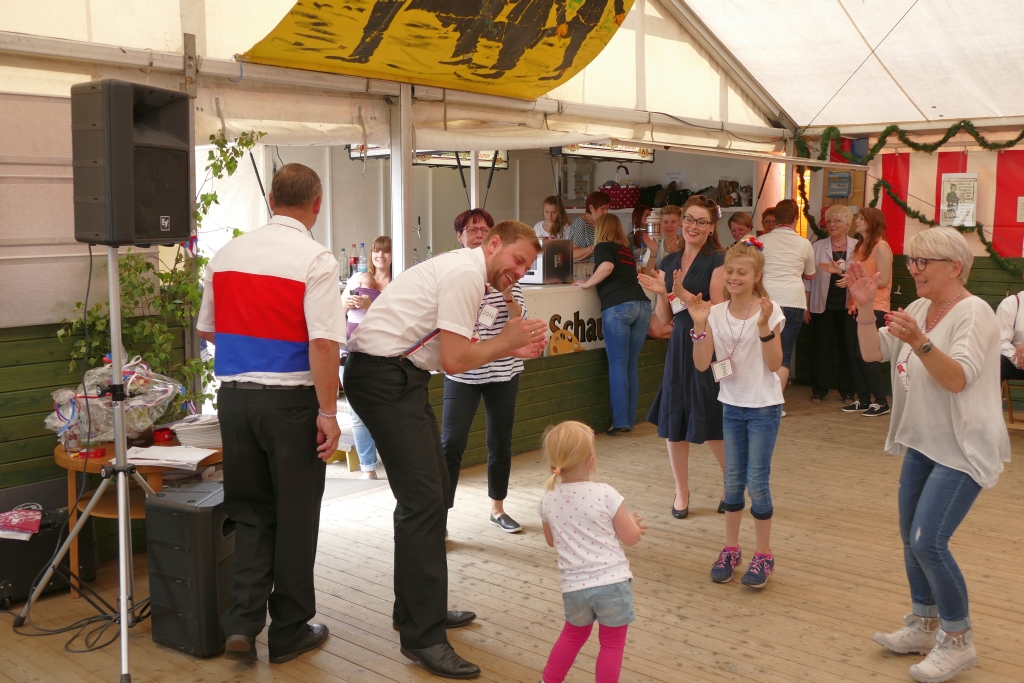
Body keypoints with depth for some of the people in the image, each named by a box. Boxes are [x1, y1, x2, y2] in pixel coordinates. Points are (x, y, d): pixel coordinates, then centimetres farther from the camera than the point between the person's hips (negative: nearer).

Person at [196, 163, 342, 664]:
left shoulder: (226, 255, 5)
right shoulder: (315, 259, -12)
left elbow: (206, 329, 14)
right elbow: (322, 343, -18)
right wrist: (328, 413, -13)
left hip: (233, 394, 5)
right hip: (291, 398, -4)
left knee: (250, 510, 18)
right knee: (295, 515, 9)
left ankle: (242, 622, 11)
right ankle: (289, 632, 22)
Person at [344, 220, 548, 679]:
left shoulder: (465, 271, 17)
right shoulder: (466, 274, -14)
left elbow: (452, 353, 15)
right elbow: (454, 361, -19)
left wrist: (513, 349, 7)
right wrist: (505, 342, -6)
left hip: (400, 377, 11)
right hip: (383, 377, -11)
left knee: (432, 490, 15)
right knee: (423, 499, -12)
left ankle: (417, 609, 27)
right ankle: (423, 637, -6)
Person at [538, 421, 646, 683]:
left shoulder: (548, 499, -2)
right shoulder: (605, 494, -14)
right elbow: (630, 538, -5)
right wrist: (633, 522, 16)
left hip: (574, 585, 4)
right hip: (612, 581, -4)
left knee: (573, 635, 28)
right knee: (612, 643, 14)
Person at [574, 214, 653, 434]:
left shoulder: (603, 247, 8)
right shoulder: (627, 249, 25)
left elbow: (607, 267, -12)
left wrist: (587, 283, 0)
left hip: (618, 307, -5)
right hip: (642, 304, 5)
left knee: (618, 364, -2)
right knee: (631, 366, 9)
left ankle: (620, 421, -6)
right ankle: (630, 420, 9)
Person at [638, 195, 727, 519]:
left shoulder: (717, 261, -7)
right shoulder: (669, 262, 10)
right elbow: (664, 317, 10)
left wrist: (682, 293, -22)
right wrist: (661, 293, -9)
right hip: (679, 347, 6)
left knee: (713, 426, 0)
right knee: (673, 423, 8)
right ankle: (681, 492, 24)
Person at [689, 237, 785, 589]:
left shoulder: (769, 311, -10)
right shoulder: (716, 313, -2)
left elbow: (774, 364, -14)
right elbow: (702, 364, -8)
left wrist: (764, 326, -24)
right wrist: (699, 325, -19)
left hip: (764, 407, -3)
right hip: (731, 405, 4)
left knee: (757, 481, -1)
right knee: (733, 480, 11)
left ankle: (763, 555, 15)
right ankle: (730, 549, 25)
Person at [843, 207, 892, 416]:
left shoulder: (881, 247, -9)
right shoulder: (859, 247, 17)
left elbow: (883, 280, -15)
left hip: (873, 309, -8)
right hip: (854, 307, 8)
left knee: (865, 354, -9)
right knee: (853, 354, 6)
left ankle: (881, 401, 2)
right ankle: (863, 400, 15)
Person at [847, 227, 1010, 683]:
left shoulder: (974, 313, -16)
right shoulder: (920, 308, 9)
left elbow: (958, 378, -27)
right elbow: (873, 353, 7)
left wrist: (920, 342, -42)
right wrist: (865, 307, -7)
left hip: (963, 449, -8)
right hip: (922, 444, 9)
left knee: (929, 543, -14)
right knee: (912, 539, 13)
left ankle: (958, 641, 3)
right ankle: (924, 625, 29)